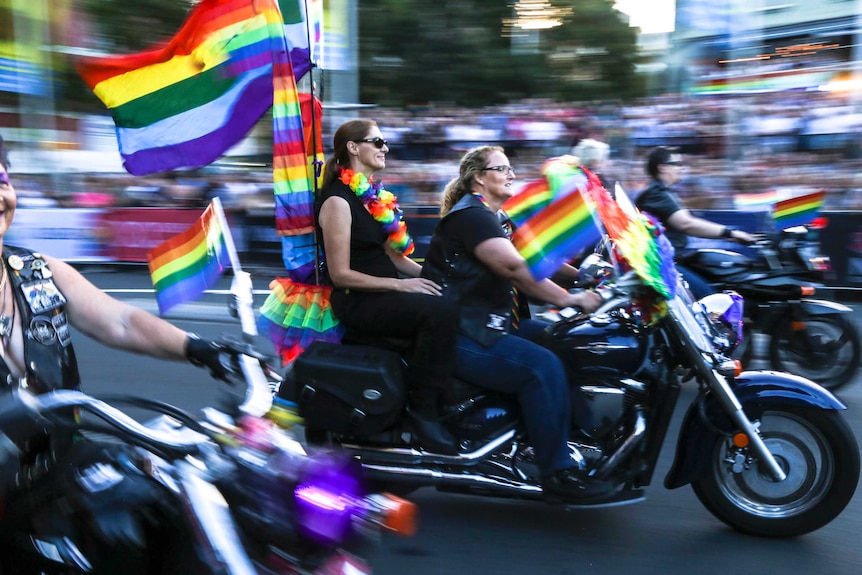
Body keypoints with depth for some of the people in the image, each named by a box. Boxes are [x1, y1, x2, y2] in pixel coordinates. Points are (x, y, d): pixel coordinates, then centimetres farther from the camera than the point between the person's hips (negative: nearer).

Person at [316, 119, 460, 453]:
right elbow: (340, 274, -16)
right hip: (357, 300, -9)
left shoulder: (372, 194, 16)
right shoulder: (338, 201, -11)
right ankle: (423, 409, -20)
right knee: (439, 313, -29)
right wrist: (400, 285, -21)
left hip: (385, 287, 9)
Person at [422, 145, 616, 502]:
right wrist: (568, 299, -25)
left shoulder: (493, 218, 21)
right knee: (542, 366, -27)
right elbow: (515, 267, -26)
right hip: (460, 336, -11)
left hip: (490, 322, 11)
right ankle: (557, 474, -19)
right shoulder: (470, 215, -12)